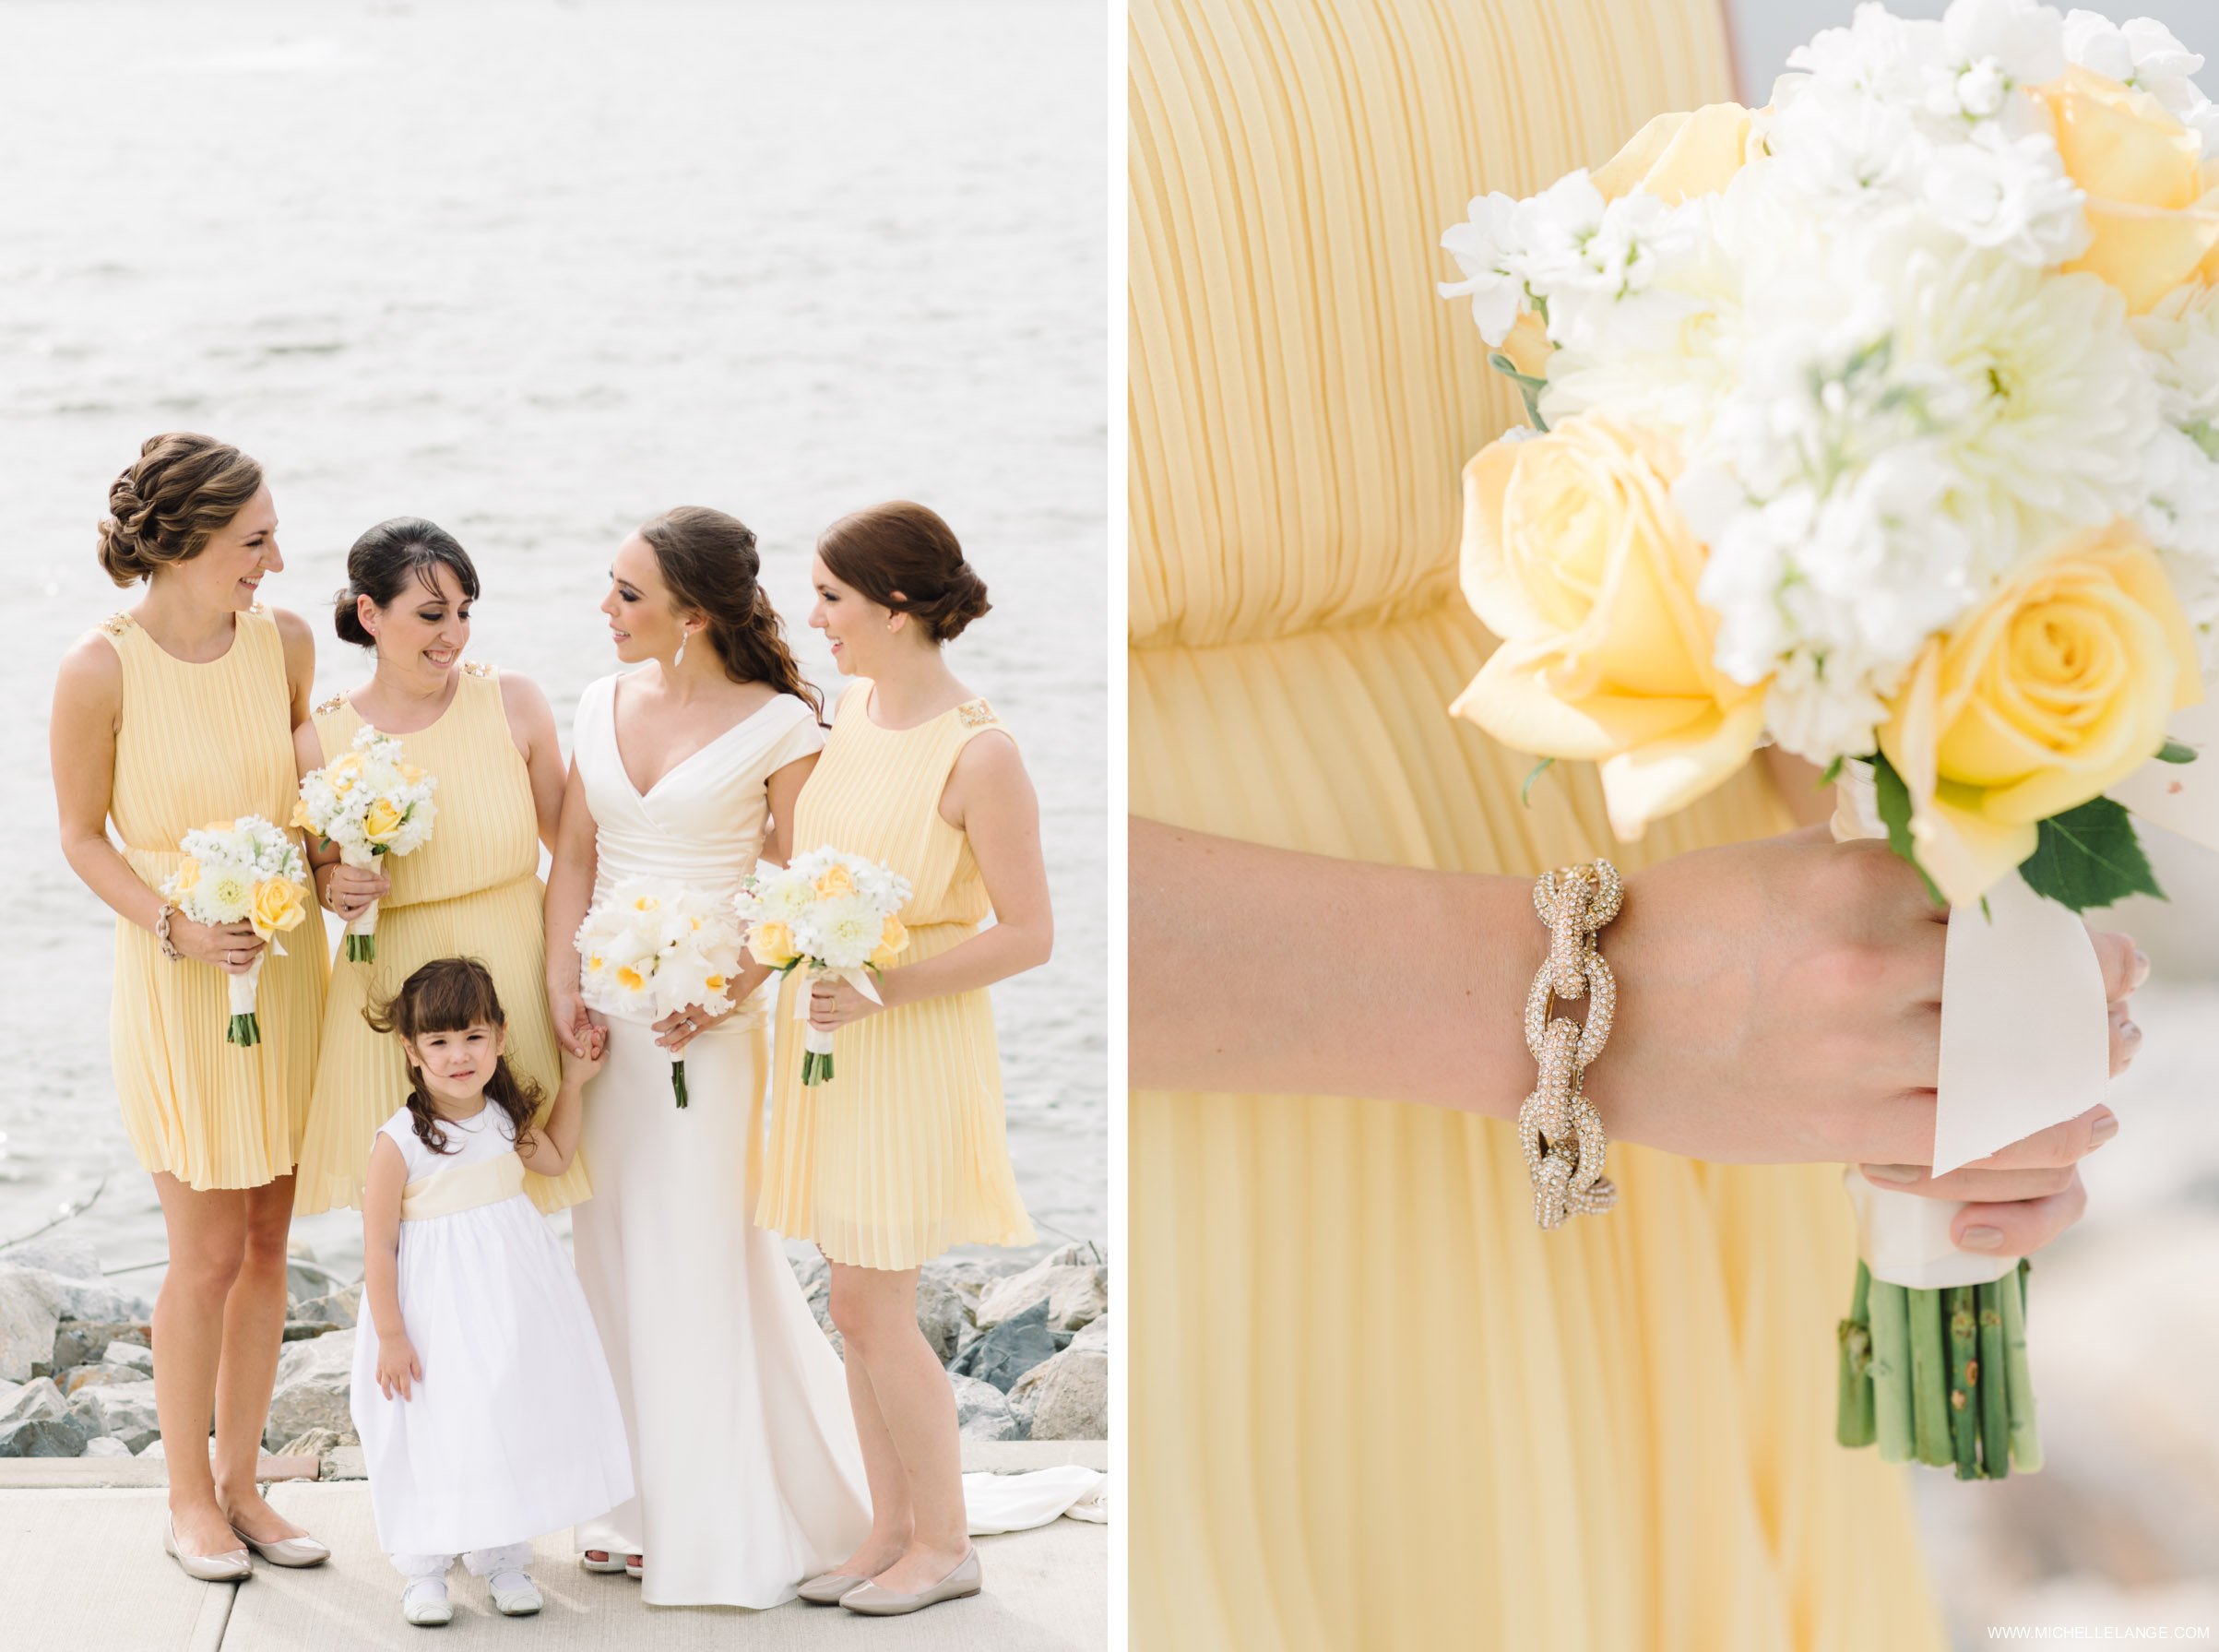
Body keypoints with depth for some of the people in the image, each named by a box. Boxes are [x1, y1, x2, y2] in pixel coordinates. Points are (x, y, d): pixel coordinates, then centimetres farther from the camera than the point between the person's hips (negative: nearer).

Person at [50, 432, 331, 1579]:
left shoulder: (283, 642, -2)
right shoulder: (99, 672, -14)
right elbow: (82, 837, -6)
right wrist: (176, 926, -19)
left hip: (286, 969, 4)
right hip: (177, 982, -4)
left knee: (268, 1244, 10)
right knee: (207, 1253, 1)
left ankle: (240, 1479, 25)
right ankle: (188, 1496, 19)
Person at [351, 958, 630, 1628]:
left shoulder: (508, 1119, 1)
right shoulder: (399, 1143, -17)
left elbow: (554, 1159, 24)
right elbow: (379, 1246, -13)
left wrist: (573, 1081, 16)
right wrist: (391, 1336, -14)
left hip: (514, 1302, 5)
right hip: (439, 1311, -5)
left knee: (516, 1422, 10)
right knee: (437, 1432, 0)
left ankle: (503, 1558, 24)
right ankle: (424, 1568, 16)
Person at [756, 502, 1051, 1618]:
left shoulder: (979, 753, -19)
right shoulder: (852, 708, 5)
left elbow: (1029, 935, -17)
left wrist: (885, 986, -24)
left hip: (911, 1051, -7)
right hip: (832, 1034, 7)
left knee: (870, 1307, -2)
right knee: (860, 1308, 12)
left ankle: (945, 1543, 14)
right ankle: (893, 1528, 23)